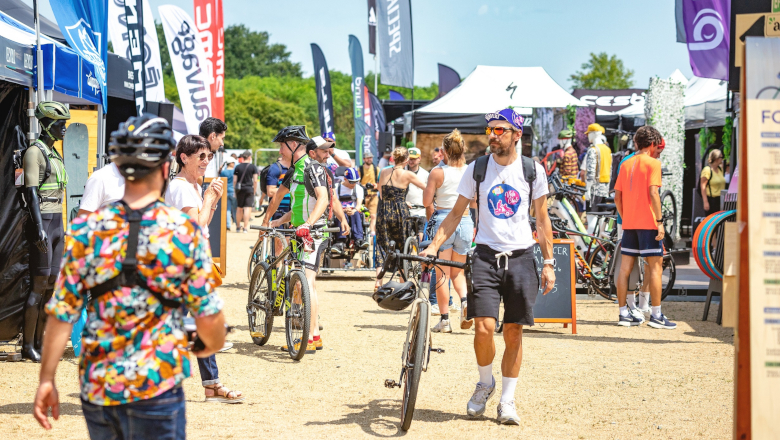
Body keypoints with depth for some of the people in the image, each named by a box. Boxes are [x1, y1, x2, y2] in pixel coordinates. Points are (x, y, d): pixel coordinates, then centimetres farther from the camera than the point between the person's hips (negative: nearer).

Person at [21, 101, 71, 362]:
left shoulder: (54, 154, 18)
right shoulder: (35, 152, -8)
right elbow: (31, 192, -17)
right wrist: (39, 227, -25)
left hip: (57, 222, 9)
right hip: (42, 222, -9)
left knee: (51, 284, 7)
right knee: (39, 284, -8)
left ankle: (39, 343, 11)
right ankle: (27, 346, -3)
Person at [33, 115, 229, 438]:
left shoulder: (85, 229, -3)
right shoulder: (185, 231, -9)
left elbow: (61, 312, -4)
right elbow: (208, 316, -7)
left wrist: (47, 379, 5)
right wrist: (213, 345, 15)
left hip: (96, 386, 3)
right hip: (158, 387, -3)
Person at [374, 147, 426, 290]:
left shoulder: (383, 172, 6)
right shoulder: (408, 175, -6)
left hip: (383, 212, 3)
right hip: (400, 213, -3)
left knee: (382, 246, 8)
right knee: (403, 247, 10)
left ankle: (378, 282, -5)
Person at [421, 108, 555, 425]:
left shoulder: (533, 171, 3)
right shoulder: (476, 169, 2)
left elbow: (542, 220, 9)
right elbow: (456, 212, 6)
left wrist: (548, 263, 5)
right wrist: (435, 244, -7)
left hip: (521, 257, 1)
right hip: (486, 256, 0)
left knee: (513, 333, 3)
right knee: (484, 327, -13)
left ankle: (507, 400, 15)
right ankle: (485, 383, 15)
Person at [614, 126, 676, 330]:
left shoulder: (626, 164, 13)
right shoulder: (653, 163, -6)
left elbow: (617, 197, 13)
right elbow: (653, 193, -16)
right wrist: (660, 221, -15)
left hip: (629, 223, 7)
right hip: (648, 223, -7)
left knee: (625, 268, 6)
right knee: (655, 267, -2)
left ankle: (624, 313, 8)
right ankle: (656, 316, -4)